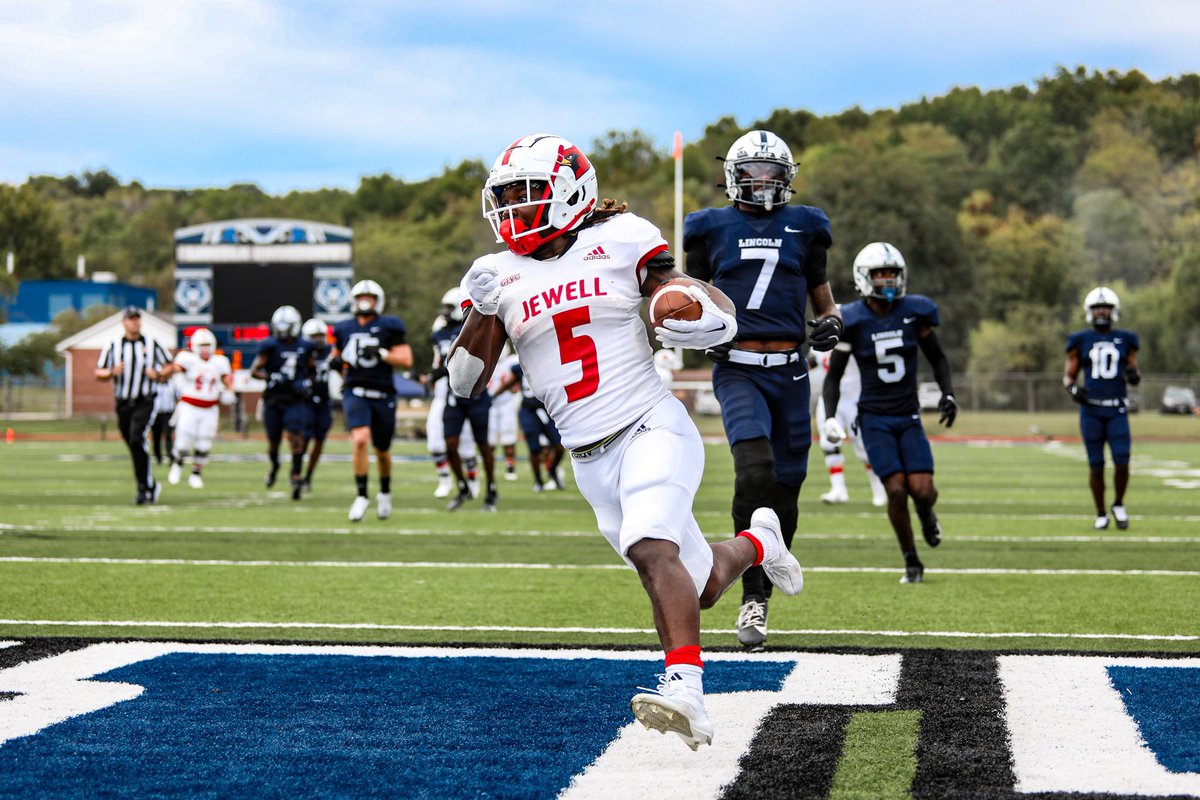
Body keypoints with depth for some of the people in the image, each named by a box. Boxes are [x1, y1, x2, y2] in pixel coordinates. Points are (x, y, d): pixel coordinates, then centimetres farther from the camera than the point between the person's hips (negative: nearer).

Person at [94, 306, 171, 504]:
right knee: (133, 447, 8)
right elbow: (98, 373, 6)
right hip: (123, 404, 3)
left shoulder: (152, 345, 3)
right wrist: (112, 372, -14)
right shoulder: (113, 347, 4)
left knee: (137, 440, -21)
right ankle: (151, 486, 25)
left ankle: (144, 488, -16)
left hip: (145, 403, -3)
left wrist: (157, 373, -9)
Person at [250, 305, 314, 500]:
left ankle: (296, 476, -18)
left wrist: (307, 383, 4)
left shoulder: (304, 347, 5)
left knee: (295, 435, -17)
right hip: (273, 400, 0)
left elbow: (310, 369, 22)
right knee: (273, 440, 11)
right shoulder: (270, 345, -5)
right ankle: (273, 465, 42)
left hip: (296, 401, 0)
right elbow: (254, 371, -6)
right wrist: (273, 377, -21)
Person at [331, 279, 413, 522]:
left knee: (382, 450, 13)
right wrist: (335, 361, 1)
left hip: (382, 395, 0)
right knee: (361, 439, -23)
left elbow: (406, 360, -6)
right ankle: (361, 496, -15)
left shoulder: (389, 327, -1)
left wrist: (380, 353, -18)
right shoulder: (345, 329, 9)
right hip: (355, 392, 1)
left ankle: (385, 493, 40)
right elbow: (337, 354, 24)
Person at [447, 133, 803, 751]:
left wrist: (704, 318, -20)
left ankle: (685, 695, -41)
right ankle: (756, 542, 45)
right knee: (700, 585, 12)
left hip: (651, 428, -5)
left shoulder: (618, 242, -1)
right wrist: (483, 311, -12)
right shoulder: (502, 276, 7)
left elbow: (722, 316, 4)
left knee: (651, 548, -31)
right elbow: (465, 383, 4)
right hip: (590, 461, 5)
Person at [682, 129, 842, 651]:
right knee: (755, 467, -25)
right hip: (737, 369, -3)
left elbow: (822, 298, 21)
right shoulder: (712, 229, 6)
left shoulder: (803, 227, 11)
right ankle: (751, 596, -19)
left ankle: (761, 594, 25)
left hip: (789, 371, 3)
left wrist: (829, 323, 0)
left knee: (786, 485, 7)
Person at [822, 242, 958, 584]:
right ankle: (912, 563, 6)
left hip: (909, 418, 2)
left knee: (922, 489, -12)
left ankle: (925, 511, 28)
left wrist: (947, 393, -3)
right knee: (896, 490, -13)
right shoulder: (852, 321, -8)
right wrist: (830, 416, -14)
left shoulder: (914, 312, -2)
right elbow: (833, 376, 0)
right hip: (875, 419, -2)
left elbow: (937, 358, 12)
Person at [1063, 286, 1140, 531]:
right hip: (1091, 410, 0)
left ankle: (1119, 505, 15)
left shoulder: (1125, 339, 7)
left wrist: (1133, 376, -11)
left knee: (1122, 462, -11)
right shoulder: (1080, 341, 4)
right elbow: (1068, 377, 8)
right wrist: (1073, 389, -14)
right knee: (1096, 465, 1)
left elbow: (1135, 374, 13)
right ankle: (1101, 515, 16)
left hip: (1117, 411, 1)